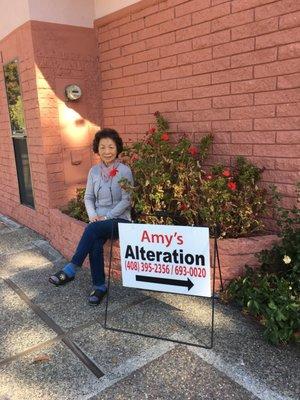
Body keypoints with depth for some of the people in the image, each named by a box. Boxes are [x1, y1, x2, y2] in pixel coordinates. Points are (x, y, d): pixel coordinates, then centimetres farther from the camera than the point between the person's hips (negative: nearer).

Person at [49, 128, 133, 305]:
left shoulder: (124, 170, -7)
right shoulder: (94, 171, 7)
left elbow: (126, 200, -11)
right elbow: (88, 197, 10)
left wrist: (107, 216, -17)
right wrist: (93, 215, -9)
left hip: (120, 219, -3)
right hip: (99, 220, 4)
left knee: (92, 229, -32)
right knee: (95, 243, -27)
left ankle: (70, 270, -24)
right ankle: (99, 286, -12)